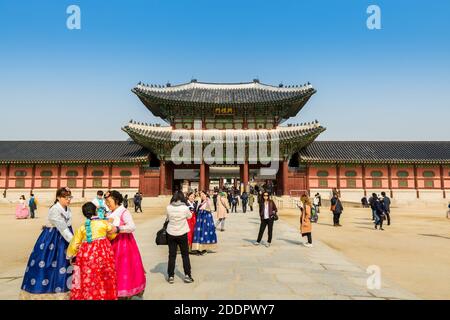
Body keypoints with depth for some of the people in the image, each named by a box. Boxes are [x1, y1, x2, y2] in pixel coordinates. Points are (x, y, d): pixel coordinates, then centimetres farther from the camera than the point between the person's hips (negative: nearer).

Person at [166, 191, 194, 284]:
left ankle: (170, 276, 17)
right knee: (185, 255, 12)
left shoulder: (168, 208, -11)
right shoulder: (185, 208, -16)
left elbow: (168, 218, 6)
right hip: (182, 234, -1)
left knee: (172, 255, 11)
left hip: (171, 234, 1)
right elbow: (189, 216, 3)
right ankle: (187, 275, 15)